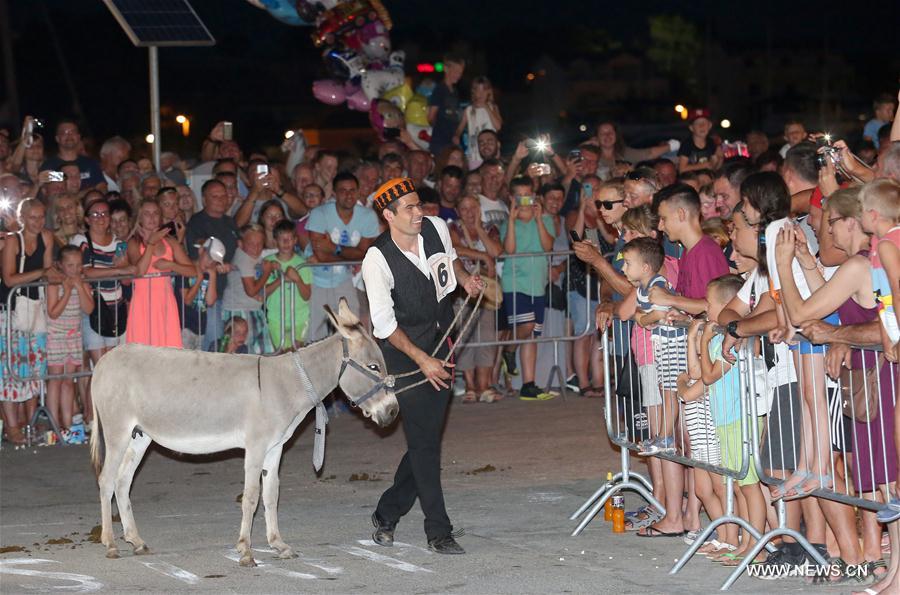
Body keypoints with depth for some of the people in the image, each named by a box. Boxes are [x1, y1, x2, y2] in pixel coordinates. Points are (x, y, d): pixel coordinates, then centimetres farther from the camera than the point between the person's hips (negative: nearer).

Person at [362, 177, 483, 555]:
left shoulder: (437, 228, -4)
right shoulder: (378, 259, -19)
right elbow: (384, 323, -15)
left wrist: (464, 279, 2)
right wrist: (422, 360, -20)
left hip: (441, 343, 6)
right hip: (403, 350, -5)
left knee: (429, 435, 6)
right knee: (423, 440, -9)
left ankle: (387, 514, 21)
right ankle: (438, 531, -2)